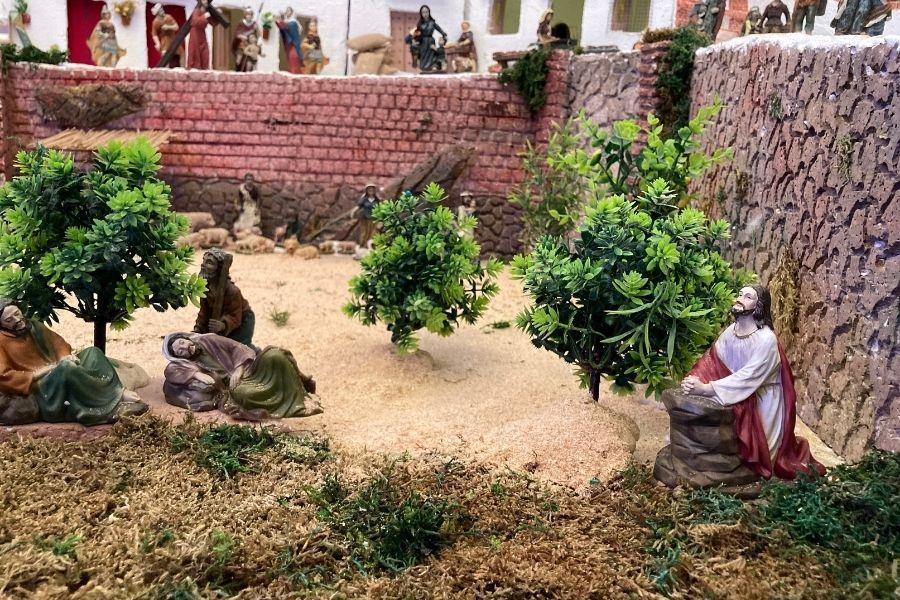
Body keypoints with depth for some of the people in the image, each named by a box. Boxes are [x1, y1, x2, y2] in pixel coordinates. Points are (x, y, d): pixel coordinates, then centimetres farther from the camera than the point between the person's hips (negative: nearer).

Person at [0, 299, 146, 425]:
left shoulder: (34, 326, 17)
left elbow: (58, 343, 17)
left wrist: (65, 357, -6)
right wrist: (38, 374, -19)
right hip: (39, 390, -8)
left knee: (92, 352, -7)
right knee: (67, 368, -35)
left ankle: (119, 393, -26)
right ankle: (111, 408, -34)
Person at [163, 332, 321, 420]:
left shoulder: (209, 341, 13)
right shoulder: (187, 365, 9)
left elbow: (237, 348, 6)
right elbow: (171, 371, -11)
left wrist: (238, 370, -11)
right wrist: (196, 374, -26)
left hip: (246, 370, 2)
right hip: (235, 387, -2)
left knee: (274, 355, -25)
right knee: (241, 393, -38)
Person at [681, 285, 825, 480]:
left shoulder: (766, 339, -23)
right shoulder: (730, 331, -2)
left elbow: (747, 377, -29)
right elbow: (710, 362, -7)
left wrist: (706, 388, -37)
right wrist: (693, 380, -28)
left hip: (763, 402, -6)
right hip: (739, 397, 6)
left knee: (755, 449, -7)